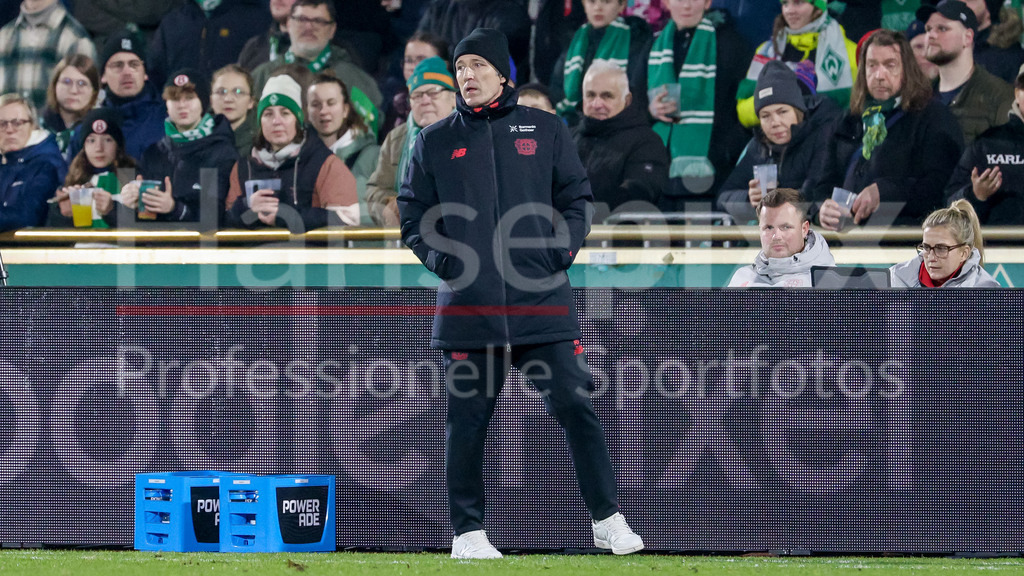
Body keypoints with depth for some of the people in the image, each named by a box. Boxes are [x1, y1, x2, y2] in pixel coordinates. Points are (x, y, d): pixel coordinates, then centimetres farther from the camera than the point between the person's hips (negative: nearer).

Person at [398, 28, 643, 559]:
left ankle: (607, 520, 3)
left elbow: (576, 199, 12)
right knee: (468, 419, 1)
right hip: (467, 305, 0)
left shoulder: (545, 131, 10)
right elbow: (413, 216, 12)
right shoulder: (435, 142, 10)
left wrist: (560, 251, -1)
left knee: (575, 407, -5)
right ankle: (467, 531, 10)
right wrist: (444, 261, -2)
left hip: (542, 298, 0)